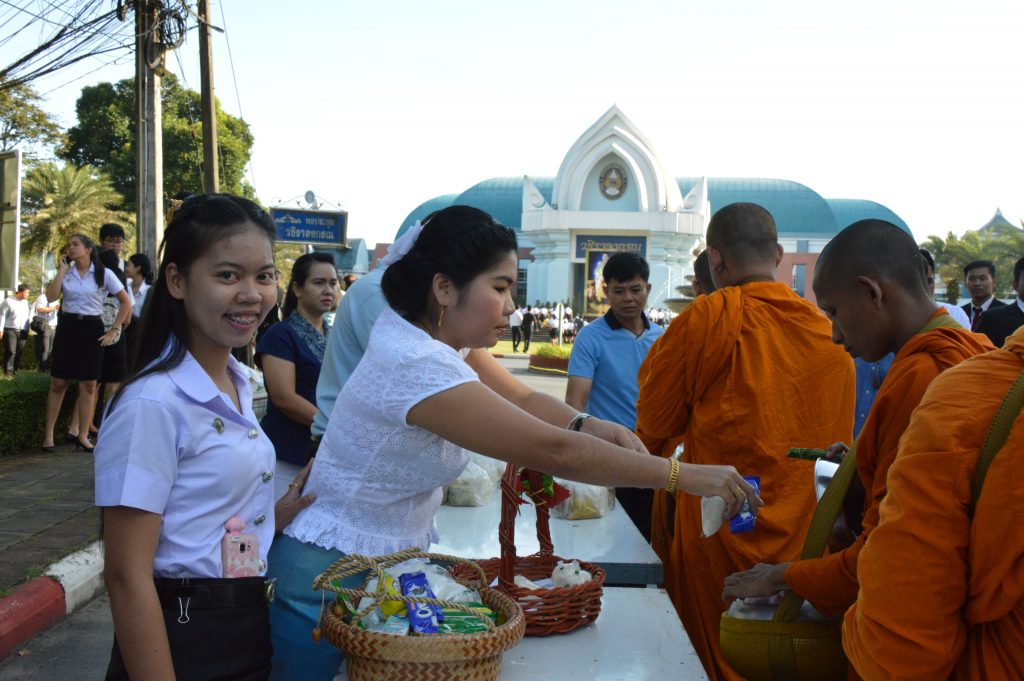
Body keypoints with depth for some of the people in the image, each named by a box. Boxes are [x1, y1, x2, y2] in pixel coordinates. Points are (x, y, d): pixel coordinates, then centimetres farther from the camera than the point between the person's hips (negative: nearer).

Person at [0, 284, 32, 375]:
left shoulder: (26, 302, 12)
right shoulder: (8, 301, -4)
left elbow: (29, 315, 18)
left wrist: (28, 329, 12)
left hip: (22, 331, 5)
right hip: (10, 330, -5)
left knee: (20, 352, 4)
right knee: (10, 351, -9)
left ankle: (16, 370, 14)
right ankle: (8, 371, -4)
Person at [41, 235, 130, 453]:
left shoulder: (103, 274, 0)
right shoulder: (65, 273, 6)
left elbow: (126, 302, 3)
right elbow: (51, 296, -10)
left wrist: (114, 330, -1)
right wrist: (62, 270, -7)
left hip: (92, 330, -1)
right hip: (67, 328, 1)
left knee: (88, 385, 1)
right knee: (58, 383, 1)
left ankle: (83, 436, 8)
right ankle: (48, 434, 7)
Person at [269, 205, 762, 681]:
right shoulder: (416, 366, -29)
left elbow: (524, 400, 4)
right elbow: (552, 451, -30)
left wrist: (591, 425, -17)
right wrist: (685, 475, -26)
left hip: (392, 558, 9)